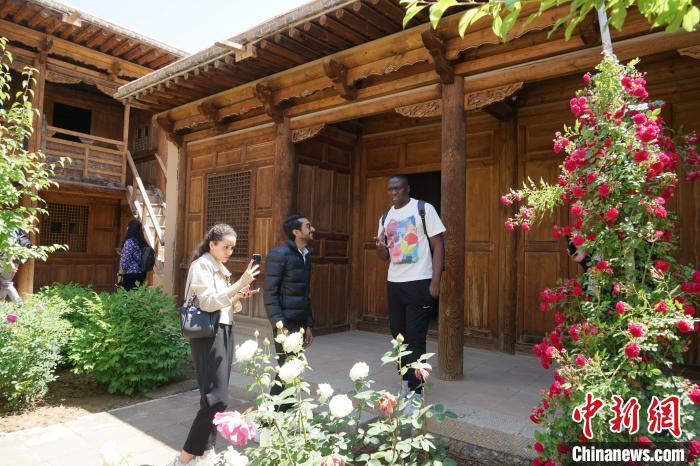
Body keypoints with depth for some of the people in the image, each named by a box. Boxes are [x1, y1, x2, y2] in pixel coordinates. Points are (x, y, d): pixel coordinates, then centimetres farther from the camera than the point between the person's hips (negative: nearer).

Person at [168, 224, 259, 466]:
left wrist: (239, 296, 1)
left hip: (225, 331, 9)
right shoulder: (201, 265, -9)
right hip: (208, 334, -9)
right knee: (216, 398, -12)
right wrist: (240, 284, -26)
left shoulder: (222, 269, 17)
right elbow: (208, 302, -20)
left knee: (217, 397, 9)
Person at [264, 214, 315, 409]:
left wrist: (308, 325, 13)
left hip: (300, 323, 7)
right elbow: (270, 293, -14)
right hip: (285, 322, -7)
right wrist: (279, 325, -20)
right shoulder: (279, 254, -11)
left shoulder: (306, 256, 13)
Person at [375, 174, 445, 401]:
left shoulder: (424, 209, -5)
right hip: (394, 283, 6)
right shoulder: (385, 217, 11)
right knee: (399, 335, 13)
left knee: (415, 338, -3)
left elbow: (438, 245, -7)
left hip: (419, 282, -6)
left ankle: (415, 392, 7)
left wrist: (435, 281, -15)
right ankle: (407, 383, 29)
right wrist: (380, 245, -9)